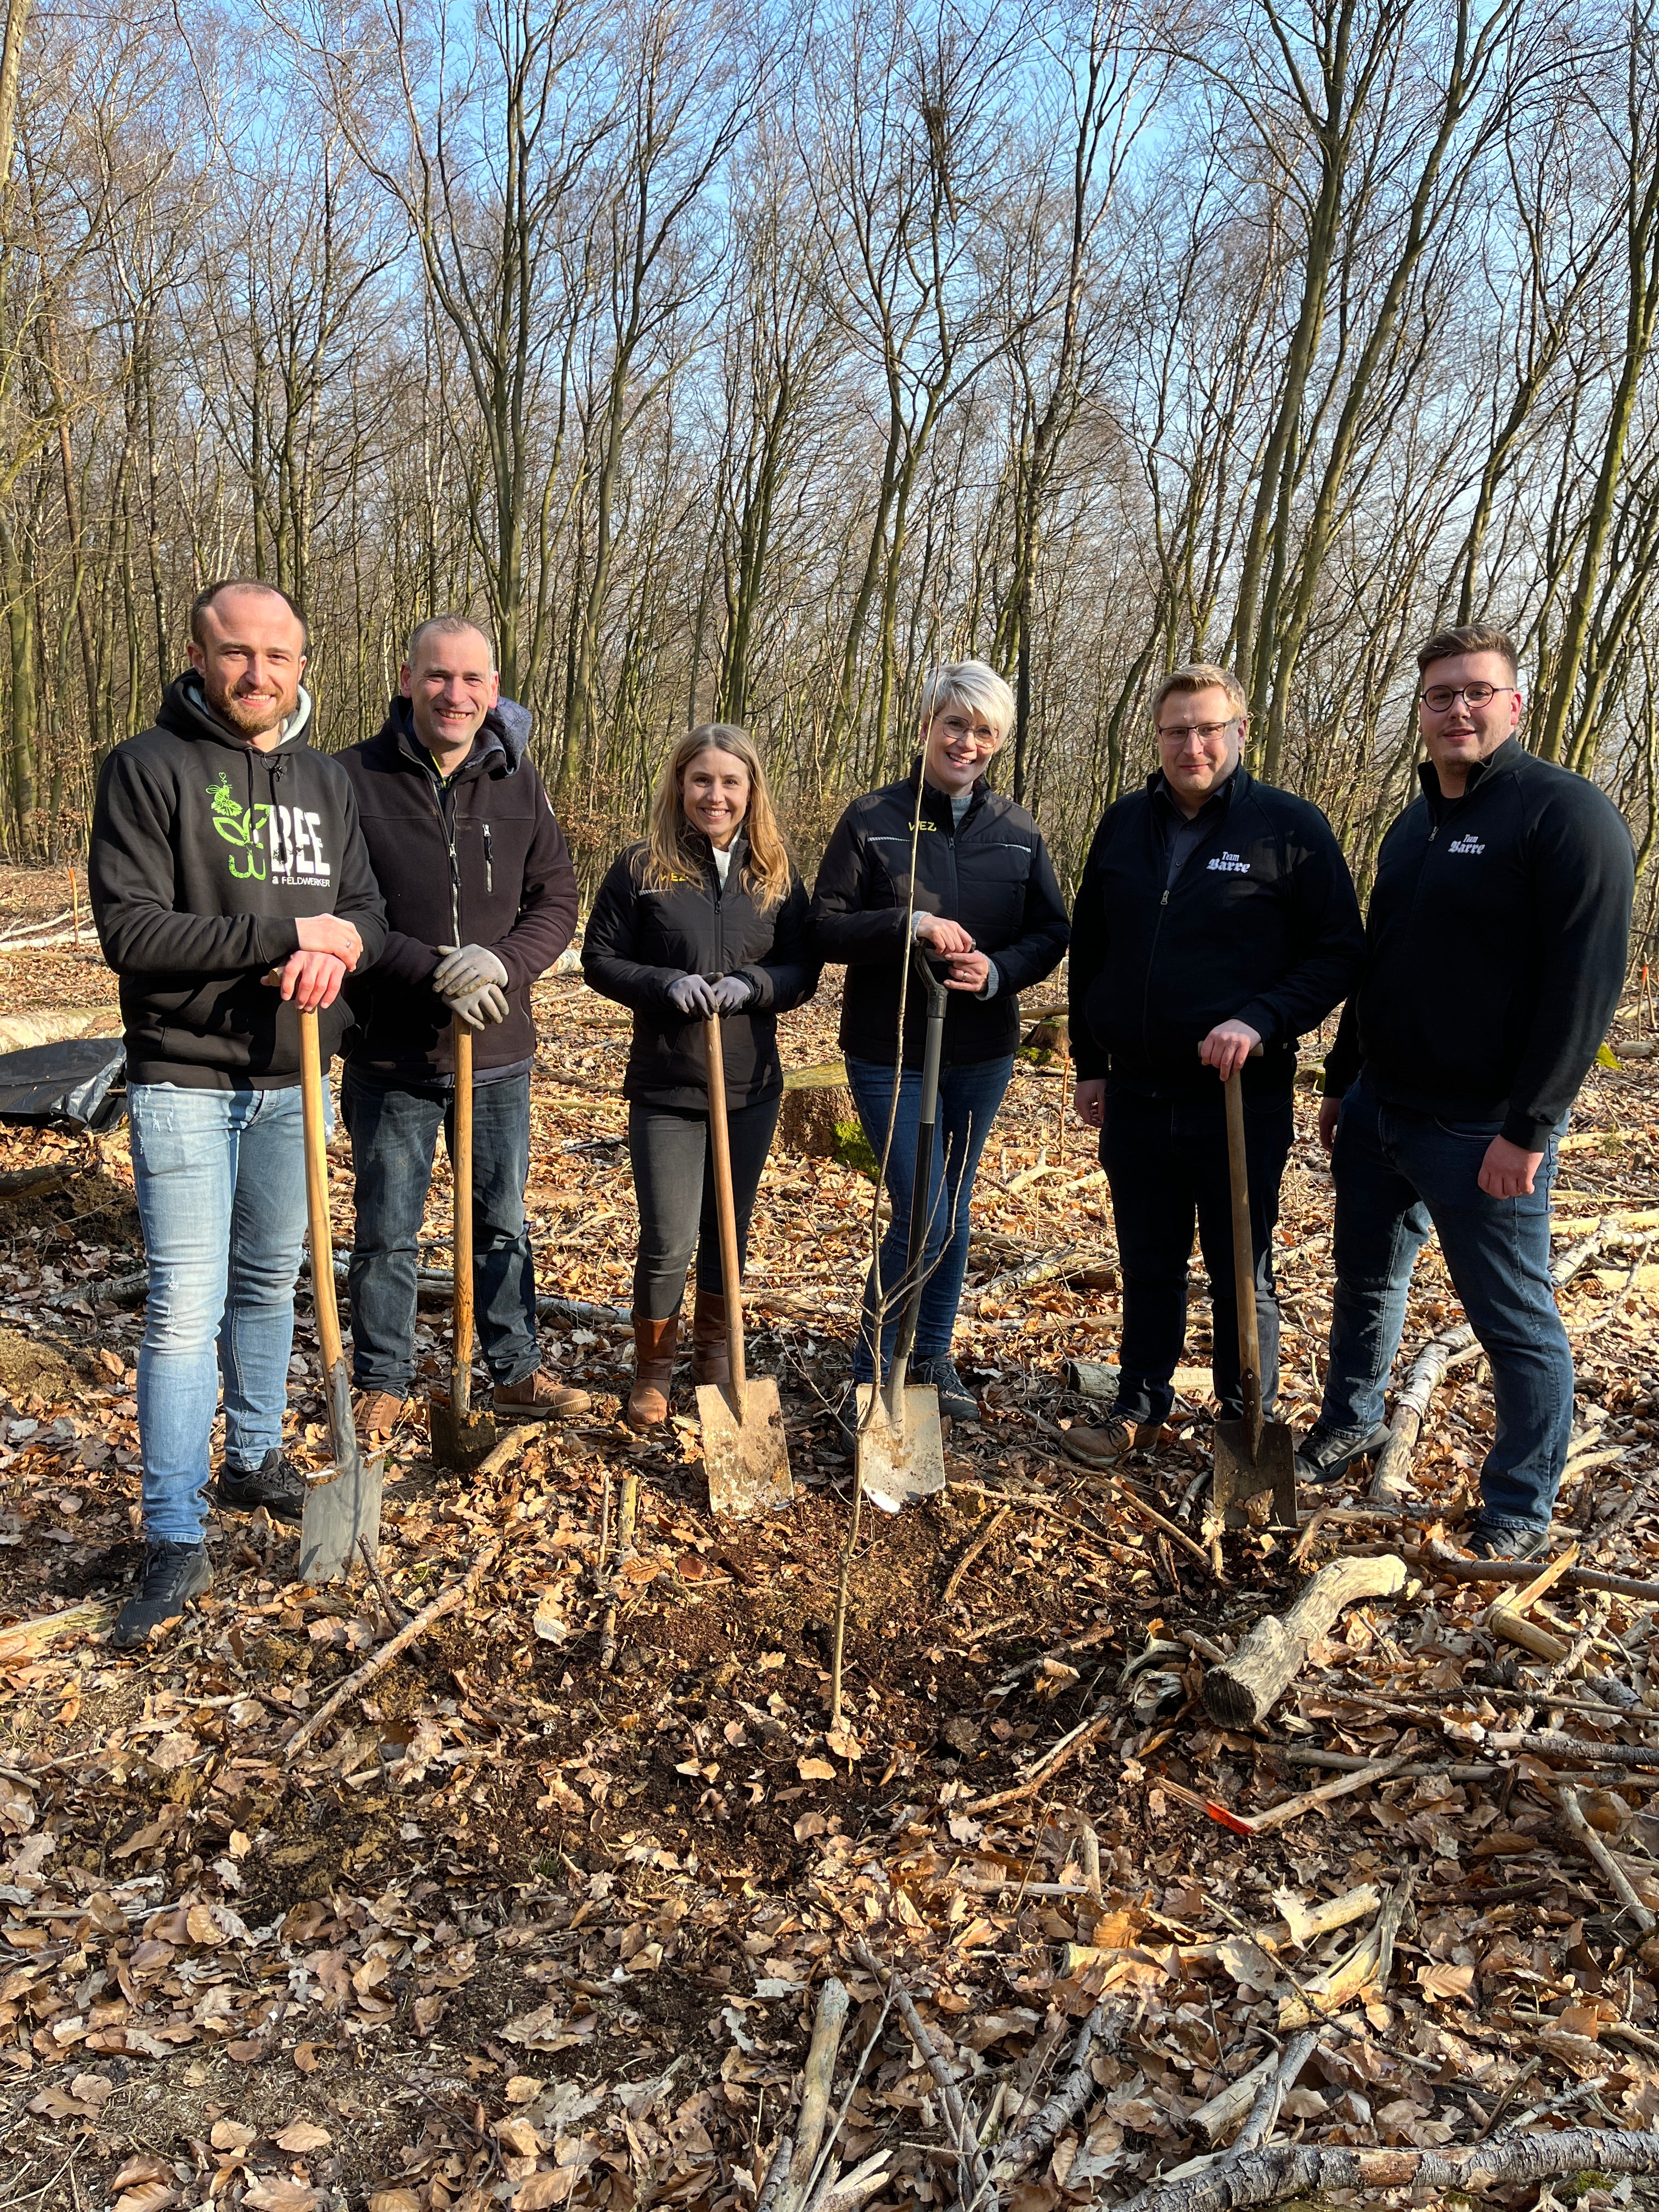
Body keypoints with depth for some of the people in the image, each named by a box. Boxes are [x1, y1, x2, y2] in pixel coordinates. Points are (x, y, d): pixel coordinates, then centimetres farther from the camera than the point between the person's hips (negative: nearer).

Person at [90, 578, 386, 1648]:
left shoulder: (327, 781, 9)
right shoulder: (150, 769, -9)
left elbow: (367, 908, 9)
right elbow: (131, 930, -16)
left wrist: (341, 947, -15)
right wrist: (284, 933, -20)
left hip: (290, 1079, 6)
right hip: (185, 1084, -6)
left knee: (272, 1281, 17)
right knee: (186, 1309, -6)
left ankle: (255, 1460, 35)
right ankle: (177, 1542, 3)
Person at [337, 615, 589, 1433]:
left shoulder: (518, 781, 1)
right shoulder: (355, 777, -9)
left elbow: (557, 900, 2)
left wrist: (502, 961, -17)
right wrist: (435, 973, -22)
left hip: (498, 1053, 3)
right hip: (390, 1055, -3)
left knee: (503, 1224, 16)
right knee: (386, 1232, 11)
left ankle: (517, 1373, 32)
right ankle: (381, 1382, 29)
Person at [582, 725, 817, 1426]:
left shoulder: (776, 873, 3)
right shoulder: (642, 866, -4)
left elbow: (803, 971, 5)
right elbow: (600, 959, -1)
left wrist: (751, 986, -16)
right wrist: (665, 984, -19)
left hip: (752, 1086, 3)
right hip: (665, 1085, -3)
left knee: (729, 1233, 16)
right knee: (667, 1242, -4)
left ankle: (715, 1353, 38)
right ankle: (653, 1370, 20)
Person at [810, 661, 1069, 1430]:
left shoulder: (1017, 832, 3)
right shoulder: (872, 819, -5)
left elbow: (1052, 932, 5)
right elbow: (826, 926, -8)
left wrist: (1000, 969, -15)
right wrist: (911, 925, -24)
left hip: (982, 1053, 4)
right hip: (890, 1051, -4)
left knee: (951, 1212, 16)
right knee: (927, 1218, -9)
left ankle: (931, 1359, 33)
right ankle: (872, 1373, 9)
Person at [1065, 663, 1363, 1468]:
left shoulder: (1291, 827, -7)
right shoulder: (1124, 826, 6)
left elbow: (1338, 953, -6)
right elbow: (1089, 950, 14)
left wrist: (1262, 1020, -21)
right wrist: (1090, 1062, 11)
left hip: (1242, 1099, -4)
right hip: (1136, 1096, 4)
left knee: (1241, 1273, 9)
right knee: (1148, 1266, 16)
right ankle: (1141, 1407, 32)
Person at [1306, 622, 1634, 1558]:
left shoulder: (1567, 812, -13)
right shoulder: (1416, 825, 13)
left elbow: (1587, 980, -19)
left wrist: (1528, 1127, -21)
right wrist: (1342, 1084, 19)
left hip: (1484, 1132, -7)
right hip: (1379, 1112, 8)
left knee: (1518, 1322, 5)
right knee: (1367, 1282, 20)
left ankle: (1521, 1514, 19)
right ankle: (1351, 1424, 41)